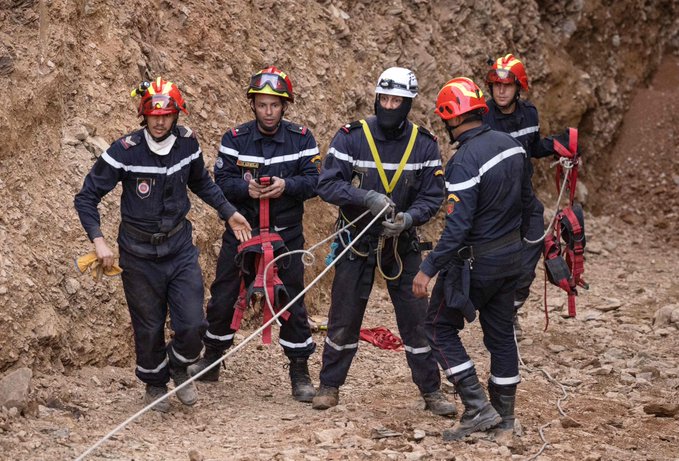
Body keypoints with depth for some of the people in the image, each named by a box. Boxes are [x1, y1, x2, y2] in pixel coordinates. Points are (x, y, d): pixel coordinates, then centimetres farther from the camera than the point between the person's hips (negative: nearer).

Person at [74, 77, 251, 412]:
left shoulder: (187, 143, -5)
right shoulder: (125, 151, -17)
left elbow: (202, 183, 17)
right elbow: (86, 197, -11)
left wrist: (229, 213, 10)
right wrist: (98, 240, -22)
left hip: (179, 247, 3)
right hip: (139, 254, -2)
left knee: (192, 325, -5)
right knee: (149, 328, 7)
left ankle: (179, 369, 25)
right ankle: (155, 385, 32)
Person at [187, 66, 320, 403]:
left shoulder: (301, 139, -3)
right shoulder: (235, 139, -3)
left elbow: (313, 180, -7)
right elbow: (221, 181, -8)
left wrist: (286, 185, -25)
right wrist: (246, 188, -27)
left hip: (285, 233, -1)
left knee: (292, 302, 1)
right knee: (222, 298, 7)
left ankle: (300, 373, 12)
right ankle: (211, 362, 27)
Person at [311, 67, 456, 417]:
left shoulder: (424, 145, -4)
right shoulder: (351, 137, -9)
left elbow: (432, 196, -4)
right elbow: (327, 184, -14)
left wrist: (408, 218, -24)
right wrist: (368, 197, -28)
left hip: (401, 242, 1)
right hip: (356, 240, -1)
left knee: (416, 317, 2)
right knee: (344, 316, 6)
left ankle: (431, 391, 13)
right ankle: (329, 386, 21)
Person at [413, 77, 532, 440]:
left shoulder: (464, 161, -24)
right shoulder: (511, 144, 2)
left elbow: (457, 226, -27)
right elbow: (525, 200, 13)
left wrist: (428, 269, -23)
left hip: (475, 260, -8)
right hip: (511, 257, 8)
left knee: (440, 328, 5)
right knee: (501, 332, 17)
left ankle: (477, 407, -3)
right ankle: (504, 413, 25)